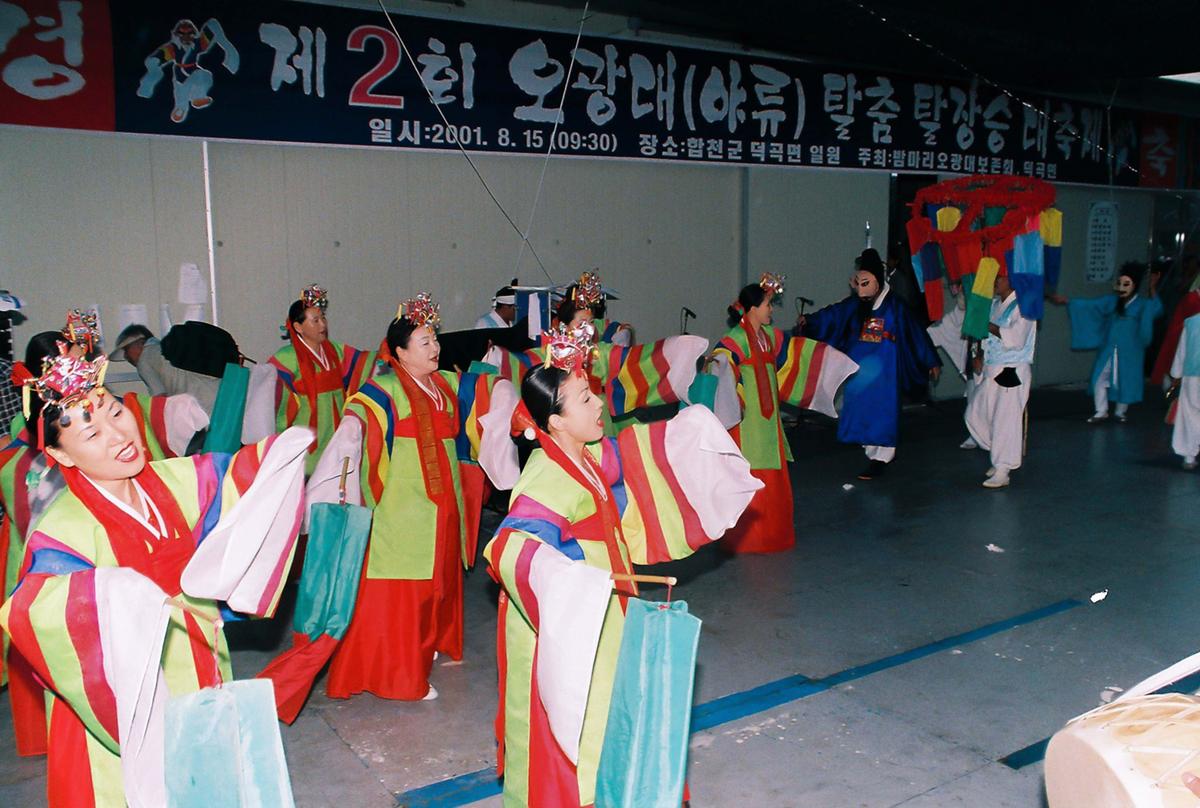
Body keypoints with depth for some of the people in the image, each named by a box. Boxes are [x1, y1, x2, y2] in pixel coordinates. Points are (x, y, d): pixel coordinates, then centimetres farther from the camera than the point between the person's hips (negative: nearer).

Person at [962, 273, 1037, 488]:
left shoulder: (1022, 306, -12)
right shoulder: (994, 304, 13)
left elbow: (1016, 338, -24)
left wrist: (989, 327, -17)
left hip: (1013, 372, -9)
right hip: (991, 370, 9)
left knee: (1006, 421, -9)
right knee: (975, 414, 12)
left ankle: (1002, 471, -2)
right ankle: (1000, 456, 27)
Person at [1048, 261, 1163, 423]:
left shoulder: (1141, 304, -6)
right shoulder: (1111, 301, 2)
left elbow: (1156, 310, -23)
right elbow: (1088, 304, 2)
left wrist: (1152, 289, -32)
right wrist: (1066, 301, -5)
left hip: (1129, 352, -3)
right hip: (1108, 350, 3)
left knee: (1125, 381, 7)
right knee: (1099, 379, 0)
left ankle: (1121, 412, 27)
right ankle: (1101, 412, 13)